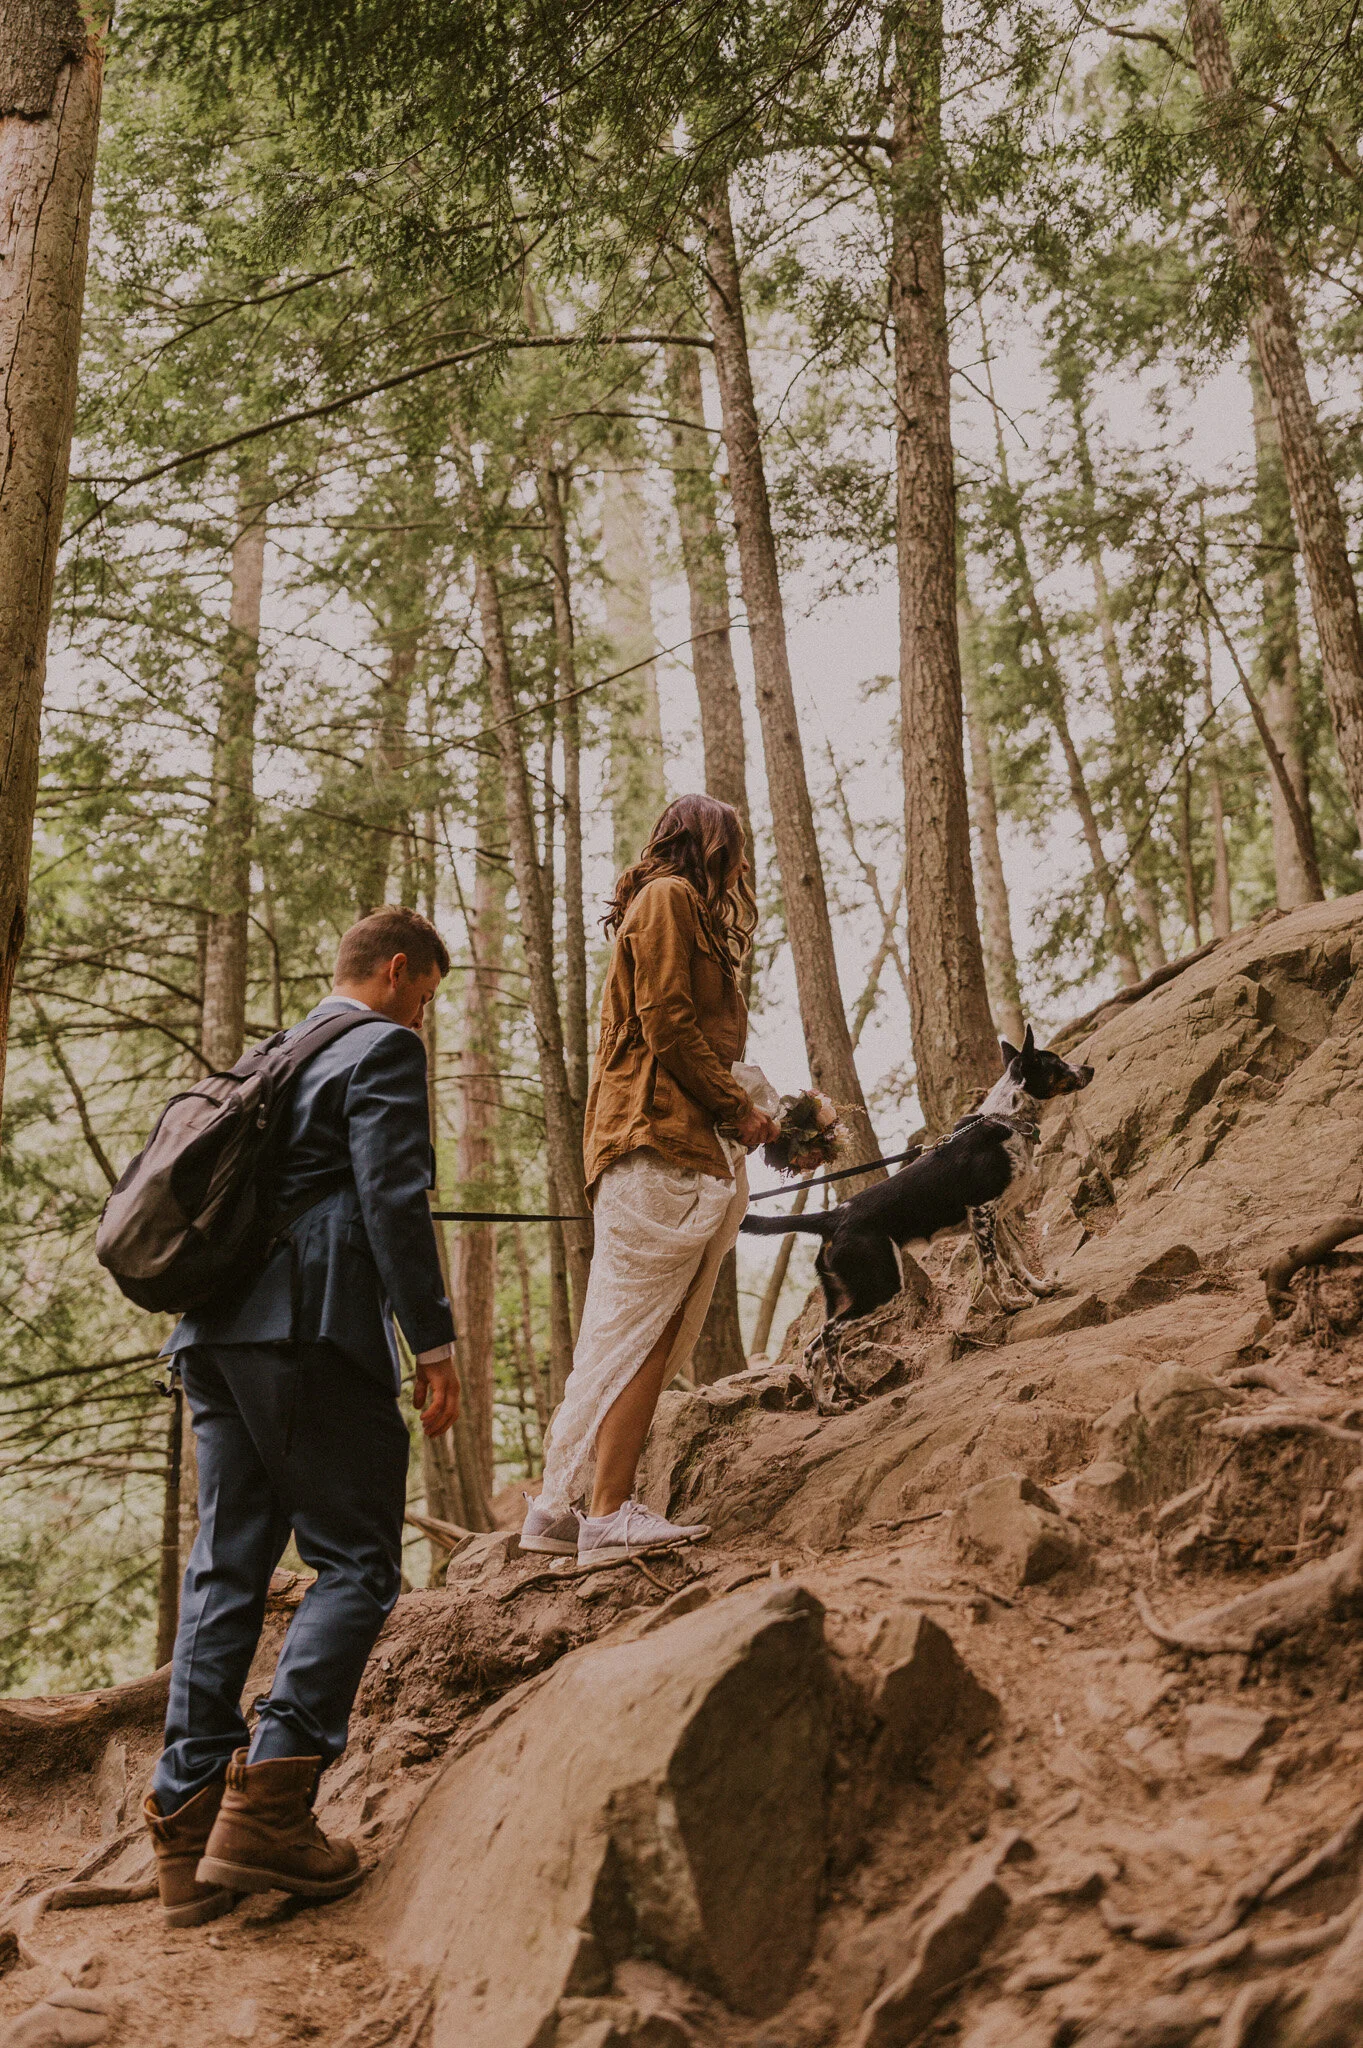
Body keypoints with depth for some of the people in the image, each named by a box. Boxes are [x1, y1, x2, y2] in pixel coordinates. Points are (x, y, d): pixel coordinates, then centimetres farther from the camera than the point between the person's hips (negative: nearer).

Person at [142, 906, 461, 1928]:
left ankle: (189, 1823, 9)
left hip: (220, 1328, 9)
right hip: (311, 1327, -9)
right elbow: (393, 1198, -13)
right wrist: (434, 1342, -13)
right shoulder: (384, 1049, -1)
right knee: (356, 1564, -4)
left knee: (227, 1567, 8)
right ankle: (265, 1811, -12)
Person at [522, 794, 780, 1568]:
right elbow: (667, 1025, -12)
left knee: (639, 1332, 6)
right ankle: (610, 1514, -12)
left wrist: (743, 1113, 11)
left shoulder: (676, 906, 29)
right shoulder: (670, 897, -1)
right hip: (663, 1135, -9)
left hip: (687, 1142, 9)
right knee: (642, 1331, -12)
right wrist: (739, 1108, -7)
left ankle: (562, 1508, 9)